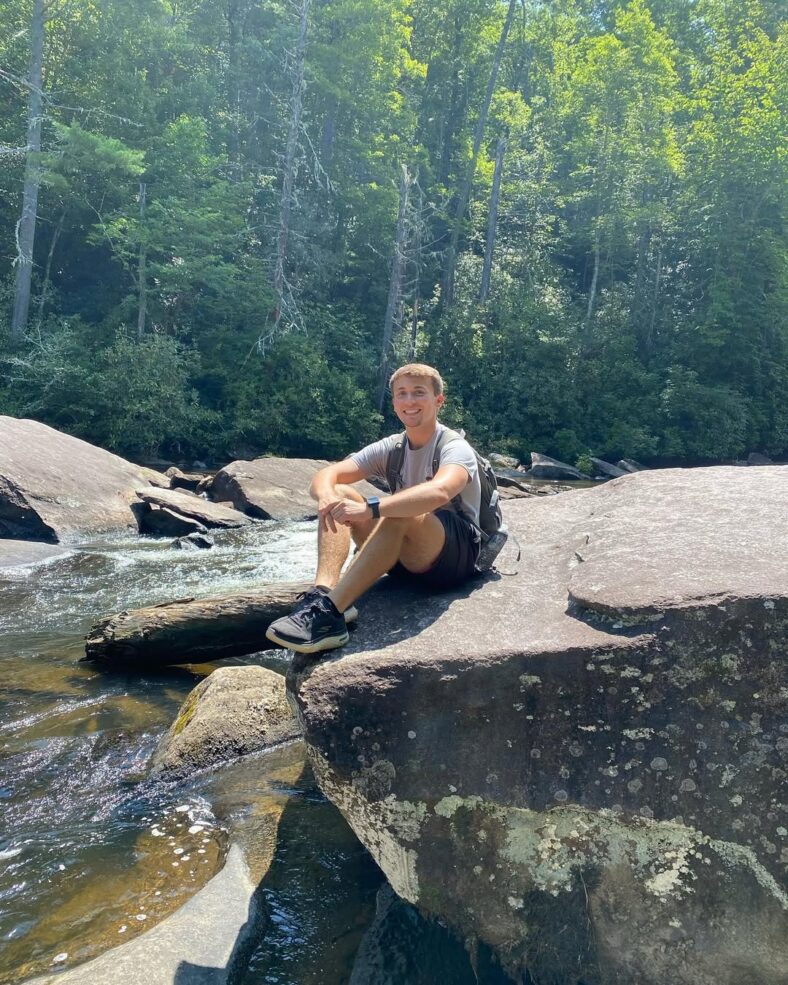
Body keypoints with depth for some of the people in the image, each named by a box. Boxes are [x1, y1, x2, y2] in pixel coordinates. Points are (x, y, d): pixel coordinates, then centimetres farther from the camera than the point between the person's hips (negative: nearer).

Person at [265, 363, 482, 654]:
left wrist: (370, 510, -46)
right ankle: (322, 593, -31)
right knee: (338, 495, -9)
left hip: (457, 555, -6)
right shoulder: (391, 448, 6)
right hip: (407, 557, 6)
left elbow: (439, 491, -37)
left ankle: (329, 612, -41)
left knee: (399, 512, -36)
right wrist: (326, 496, -29)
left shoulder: (455, 447, -11)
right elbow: (325, 476, -5)